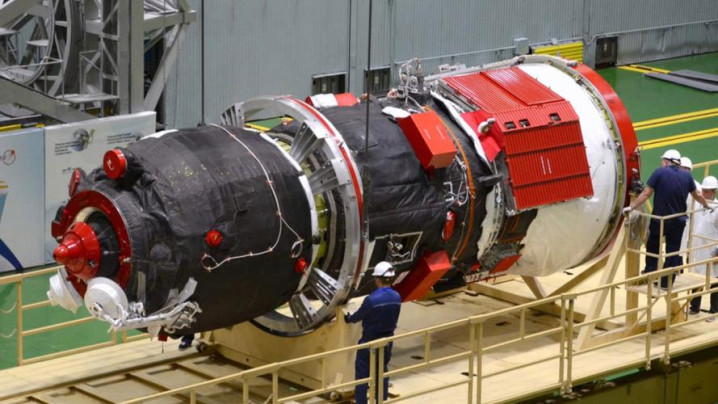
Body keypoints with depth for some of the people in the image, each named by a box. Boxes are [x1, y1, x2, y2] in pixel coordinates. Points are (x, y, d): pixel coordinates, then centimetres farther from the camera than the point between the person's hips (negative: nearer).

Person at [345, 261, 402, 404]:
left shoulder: (372, 299, -25)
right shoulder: (397, 298, -8)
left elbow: (359, 316, -10)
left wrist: (349, 318, 12)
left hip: (370, 341, -5)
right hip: (387, 340, 5)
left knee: (362, 372, 7)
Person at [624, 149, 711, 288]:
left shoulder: (660, 172, -10)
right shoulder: (687, 176, 2)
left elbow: (646, 193, -13)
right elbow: (697, 196, 15)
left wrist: (632, 207, -7)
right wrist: (706, 205, 34)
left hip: (660, 220, -3)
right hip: (678, 222, 3)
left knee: (652, 246, 21)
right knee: (673, 251, 10)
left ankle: (650, 271, 20)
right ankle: (666, 282, 11)